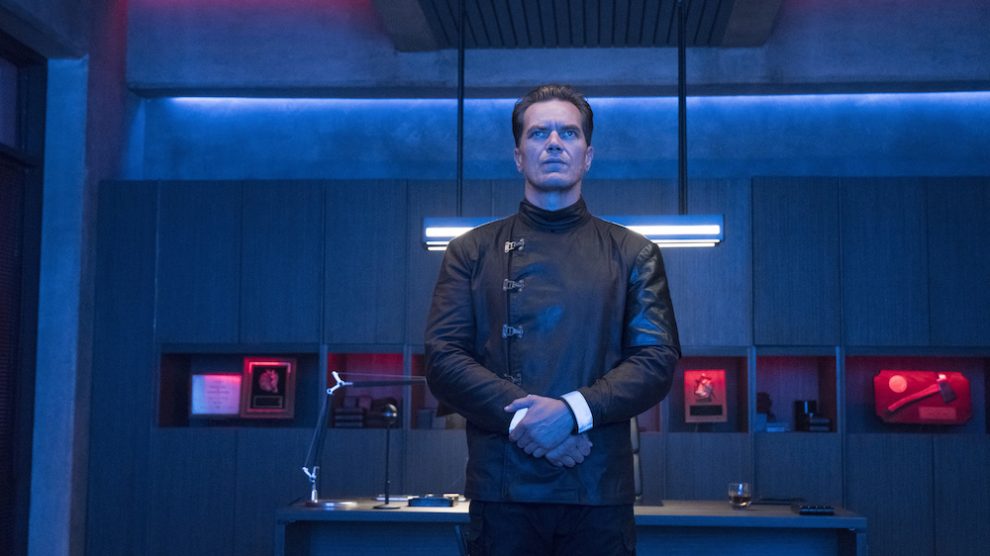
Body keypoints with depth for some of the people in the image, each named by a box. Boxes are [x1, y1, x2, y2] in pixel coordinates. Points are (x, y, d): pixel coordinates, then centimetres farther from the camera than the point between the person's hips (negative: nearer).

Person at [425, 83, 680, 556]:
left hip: (600, 494, 0)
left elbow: (658, 361, 0)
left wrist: (573, 410, -15)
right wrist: (521, 416, -14)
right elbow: (443, 361, 1)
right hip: (501, 493, 0)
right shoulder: (471, 252, 10)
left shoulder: (633, 254, 10)